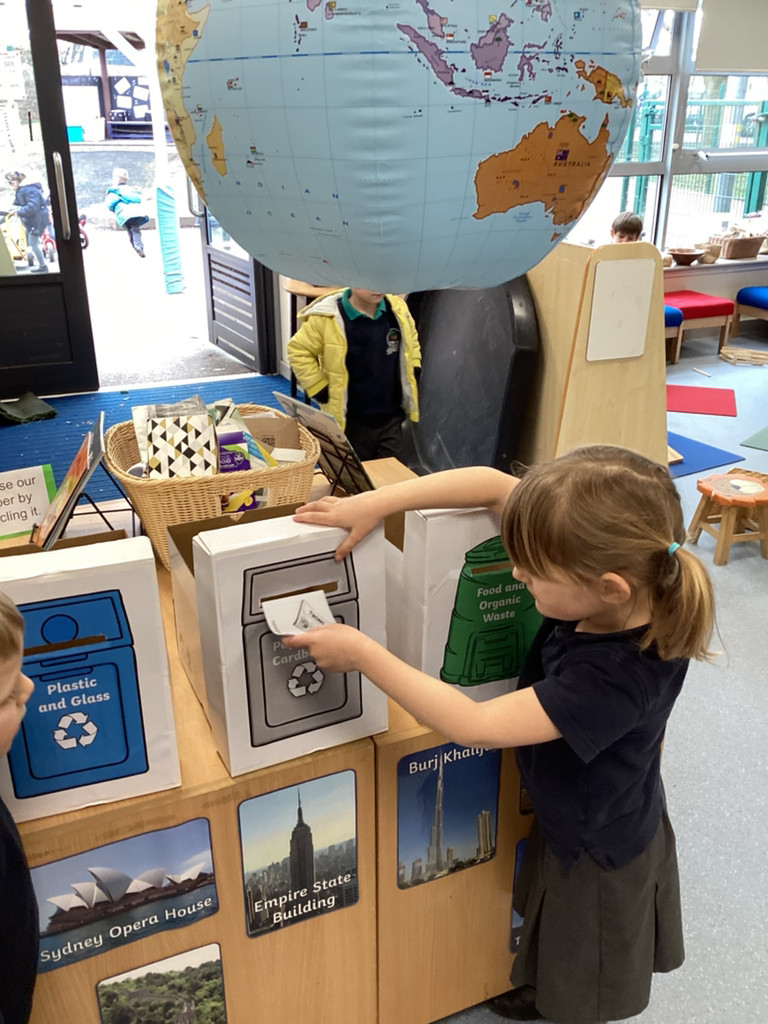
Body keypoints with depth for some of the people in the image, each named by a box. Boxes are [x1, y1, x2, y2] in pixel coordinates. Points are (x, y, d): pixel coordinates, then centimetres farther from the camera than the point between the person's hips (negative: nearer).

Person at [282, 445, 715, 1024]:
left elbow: (474, 725, -38)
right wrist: (376, 503, -26)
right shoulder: (604, 584, -23)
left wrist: (361, 653, -34)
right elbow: (495, 485, -20)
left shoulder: (616, 676, -42)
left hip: (600, 857, -7)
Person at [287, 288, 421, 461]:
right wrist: (320, 390, -10)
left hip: (392, 417, 4)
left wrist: (412, 376, 12)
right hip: (353, 420, -4)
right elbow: (298, 350, -8)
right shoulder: (329, 318, -17)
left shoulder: (398, 309, -2)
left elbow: (411, 341, 19)